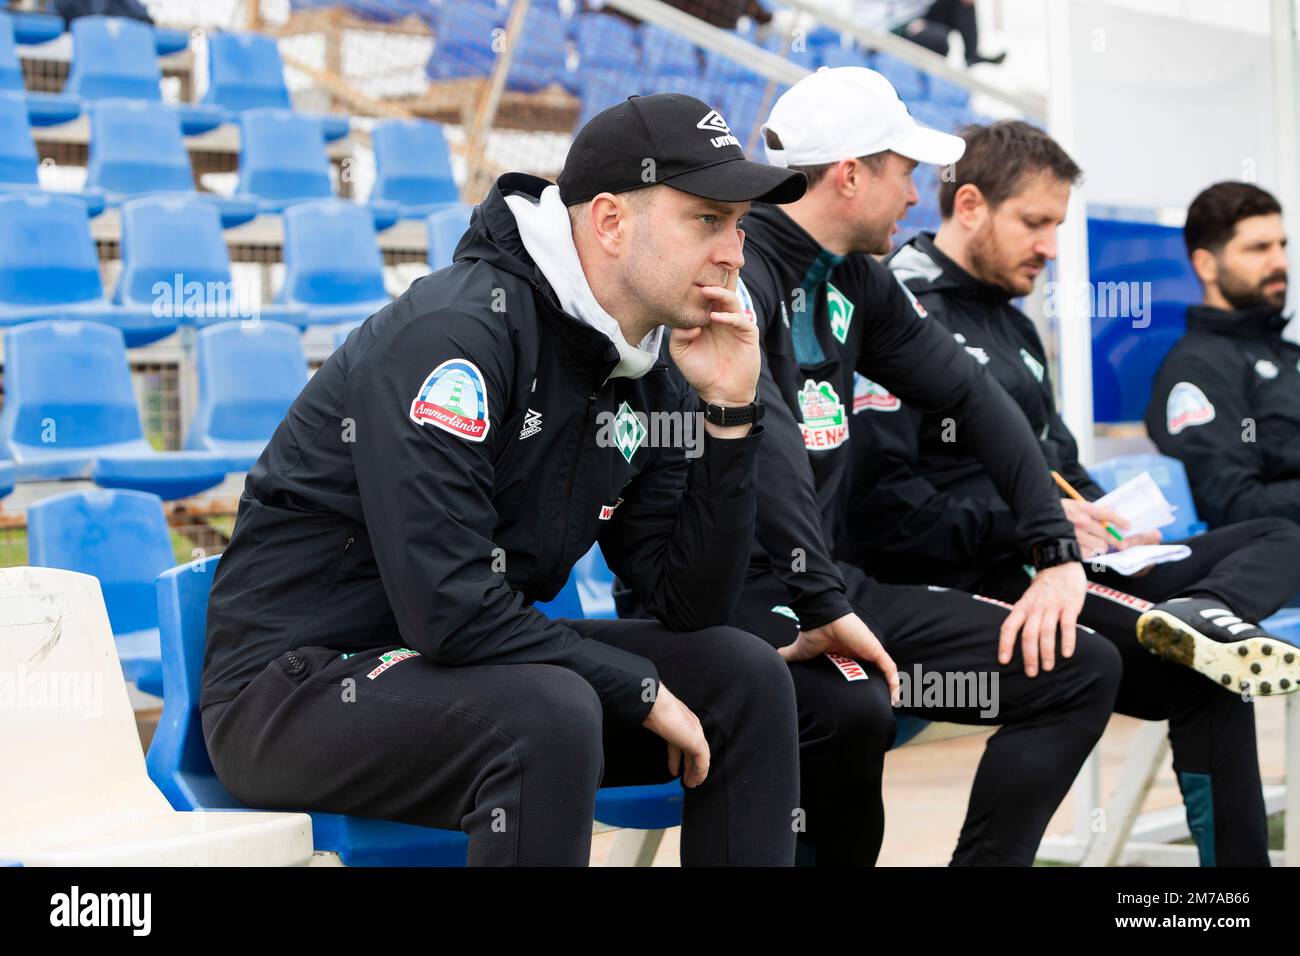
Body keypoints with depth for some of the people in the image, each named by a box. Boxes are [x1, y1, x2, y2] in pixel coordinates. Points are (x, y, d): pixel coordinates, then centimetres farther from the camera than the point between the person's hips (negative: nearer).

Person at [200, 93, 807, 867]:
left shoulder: (643, 375, 3)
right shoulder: (457, 330, -22)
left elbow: (691, 605, 1)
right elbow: (447, 603, -29)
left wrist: (729, 415, -10)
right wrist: (642, 690, -19)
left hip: (471, 664, 8)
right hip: (295, 687, -8)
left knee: (747, 678, -2)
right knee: (551, 713, -34)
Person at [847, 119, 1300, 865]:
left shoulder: (1013, 326, 23)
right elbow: (877, 503, -20)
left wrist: (1106, 519, 5)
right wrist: (1024, 523, -17)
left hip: (1050, 569, 10)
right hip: (967, 591, -10)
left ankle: (1201, 615, -30)